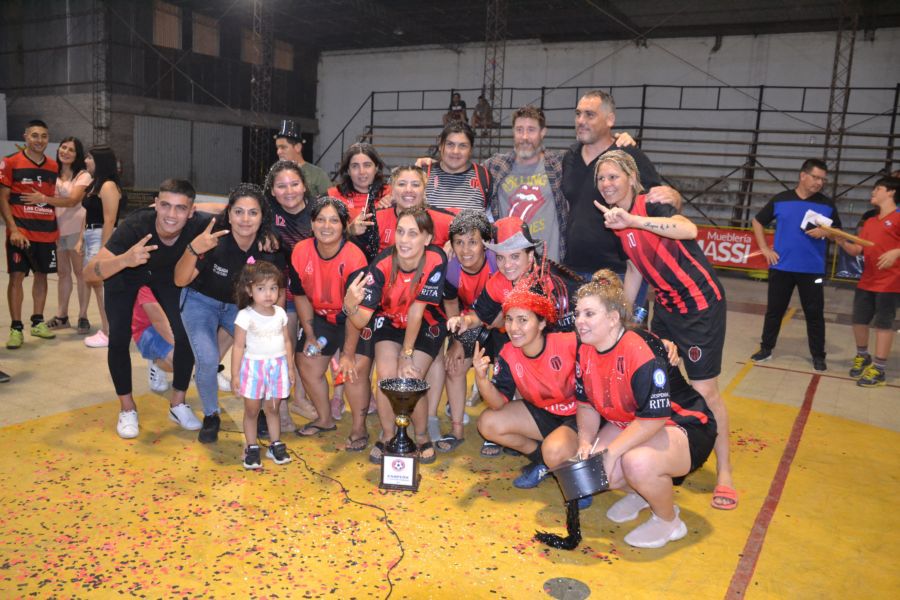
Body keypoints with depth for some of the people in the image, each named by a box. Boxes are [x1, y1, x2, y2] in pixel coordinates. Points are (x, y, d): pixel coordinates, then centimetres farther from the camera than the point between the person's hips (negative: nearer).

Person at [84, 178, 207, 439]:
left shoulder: (199, 225, -36)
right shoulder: (134, 226, -41)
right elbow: (89, 273, -45)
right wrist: (125, 260, -64)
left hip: (167, 274, 2)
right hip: (125, 272, -2)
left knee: (187, 334, -9)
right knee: (119, 338, -10)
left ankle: (178, 404, 13)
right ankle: (127, 409, 13)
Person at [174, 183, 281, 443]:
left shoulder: (269, 247, -21)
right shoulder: (214, 240, -30)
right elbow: (180, 280, -27)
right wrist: (193, 249, -43)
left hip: (239, 306, 3)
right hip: (201, 302, -3)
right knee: (208, 360, -20)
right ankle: (211, 416, 8)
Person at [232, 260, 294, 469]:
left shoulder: (280, 313, 3)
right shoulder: (245, 316, -10)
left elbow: (287, 342, 10)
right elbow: (238, 347, -9)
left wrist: (289, 367, 9)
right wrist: (235, 374, -9)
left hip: (277, 367, 3)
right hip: (253, 367, -3)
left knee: (272, 408, 13)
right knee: (251, 410, 7)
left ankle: (276, 445, 23)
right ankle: (251, 448, 18)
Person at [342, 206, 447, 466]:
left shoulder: (436, 260, -31)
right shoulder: (382, 264, -29)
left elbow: (416, 311, -24)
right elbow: (361, 321, -32)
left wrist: (407, 353, -17)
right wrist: (350, 306, -54)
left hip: (426, 325, -1)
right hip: (390, 321, 1)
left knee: (410, 379, -15)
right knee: (386, 376, -15)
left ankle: (422, 437, 13)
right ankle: (387, 437, 11)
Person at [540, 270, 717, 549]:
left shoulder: (642, 353, -30)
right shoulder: (585, 350, -5)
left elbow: (654, 418, -32)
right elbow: (587, 404, 3)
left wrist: (610, 452, -31)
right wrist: (586, 442, -14)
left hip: (686, 427, -8)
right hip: (628, 424, 8)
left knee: (637, 462, -36)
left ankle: (669, 521, -4)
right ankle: (639, 493, 19)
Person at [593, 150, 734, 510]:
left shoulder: (650, 206, -20)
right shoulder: (616, 219, 2)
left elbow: (689, 230, -42)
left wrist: (632, 220, -49)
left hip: (700, 305, -8)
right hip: (665, 306, 8)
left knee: (704, 389, -4)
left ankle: (724, 473, 12)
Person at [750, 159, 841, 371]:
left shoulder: (827, 204, 3)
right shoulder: (780, 200, 1)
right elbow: (758, 221, 11)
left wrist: (825, 232, -13)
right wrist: (765, 249, 3)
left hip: (812, 270, 0)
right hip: (781, 267, 0)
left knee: (815, 313, 4)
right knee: (774, 310, 9)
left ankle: (818, 355, 15)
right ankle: (766, 348, 21)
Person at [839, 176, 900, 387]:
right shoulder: (869, 221, 13)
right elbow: (857, 250, 10)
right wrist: (842, 242, -6)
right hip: (866, 281, 7)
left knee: (883, 324, -1)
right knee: (859, 321, 12)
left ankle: (879, 370, 6)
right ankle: (862, 357, 34)